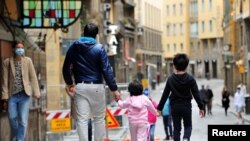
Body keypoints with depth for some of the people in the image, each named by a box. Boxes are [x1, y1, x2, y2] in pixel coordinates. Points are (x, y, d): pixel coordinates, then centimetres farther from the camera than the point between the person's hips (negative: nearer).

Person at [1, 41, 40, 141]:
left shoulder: (28, 61, 1)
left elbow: (33, 77, 0)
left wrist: (36, 92, -6)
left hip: (24, 94, -1)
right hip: (12, 95, 1)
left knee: (23, 120, -4)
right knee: (12, 118, 5)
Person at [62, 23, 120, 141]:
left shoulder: (73, 47, 5)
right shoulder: (99, 48, -6)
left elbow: (66, 68, 13)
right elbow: (106, 70, -10)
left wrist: (69, 82, 30)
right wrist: (114, 88, -5)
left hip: (80, 87, 2)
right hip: (96, 87, -2)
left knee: (82, 119, 0)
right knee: (99, 118, 11)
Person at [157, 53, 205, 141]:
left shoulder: (171, 79, -2)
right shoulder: (190, 79, -5)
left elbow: (165, 95, 0)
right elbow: (196, 94, -5)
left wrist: (159, 108, 6)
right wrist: (201, 107, 2)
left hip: (175, 107, 1)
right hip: (186, 106, -1)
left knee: (176, 128, 10)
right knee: (188, 126, 14)